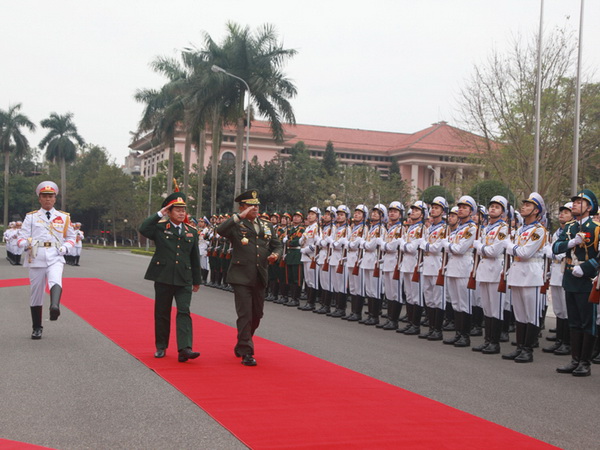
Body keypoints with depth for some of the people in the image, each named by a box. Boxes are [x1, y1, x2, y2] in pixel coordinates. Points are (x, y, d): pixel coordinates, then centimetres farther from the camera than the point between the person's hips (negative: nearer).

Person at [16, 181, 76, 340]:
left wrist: (66, 247, -1)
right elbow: (21, 238, 7)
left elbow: (71, 237, 21)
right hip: (36, 258, 1)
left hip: (55, 257, 0)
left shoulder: (64, 217, 15)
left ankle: (55, 307, -56)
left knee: (55, 280, -31)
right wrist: (26, 243, -17)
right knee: (36, 293, 3)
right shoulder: (31, 217, 12)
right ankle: (37, 328, 15)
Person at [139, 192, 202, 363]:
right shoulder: (160, 228, 1)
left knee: (184, 312, -10)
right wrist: (159, 214, -14)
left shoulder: (192, 232, 9)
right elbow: (143, 229, -20)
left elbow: (195, 258, 13)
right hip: (163, 278, -1)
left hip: (184, 280, 1)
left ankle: (184, 349, -16)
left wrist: (196, 280, 14)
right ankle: (161, 347, 21)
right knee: (162, 314, 8)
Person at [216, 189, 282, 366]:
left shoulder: (267, 225, 14)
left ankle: (241, 345, 34)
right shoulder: (236, 225, -3)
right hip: (241, 277, -6)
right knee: (245, 315, -8)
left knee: (257, 315, 14)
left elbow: (277, 244, 19)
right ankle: (246, 353, -1)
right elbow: (220, 230, -24)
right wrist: (240, 216, -24)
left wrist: (275, 254, -4)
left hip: (259, 278, 6)